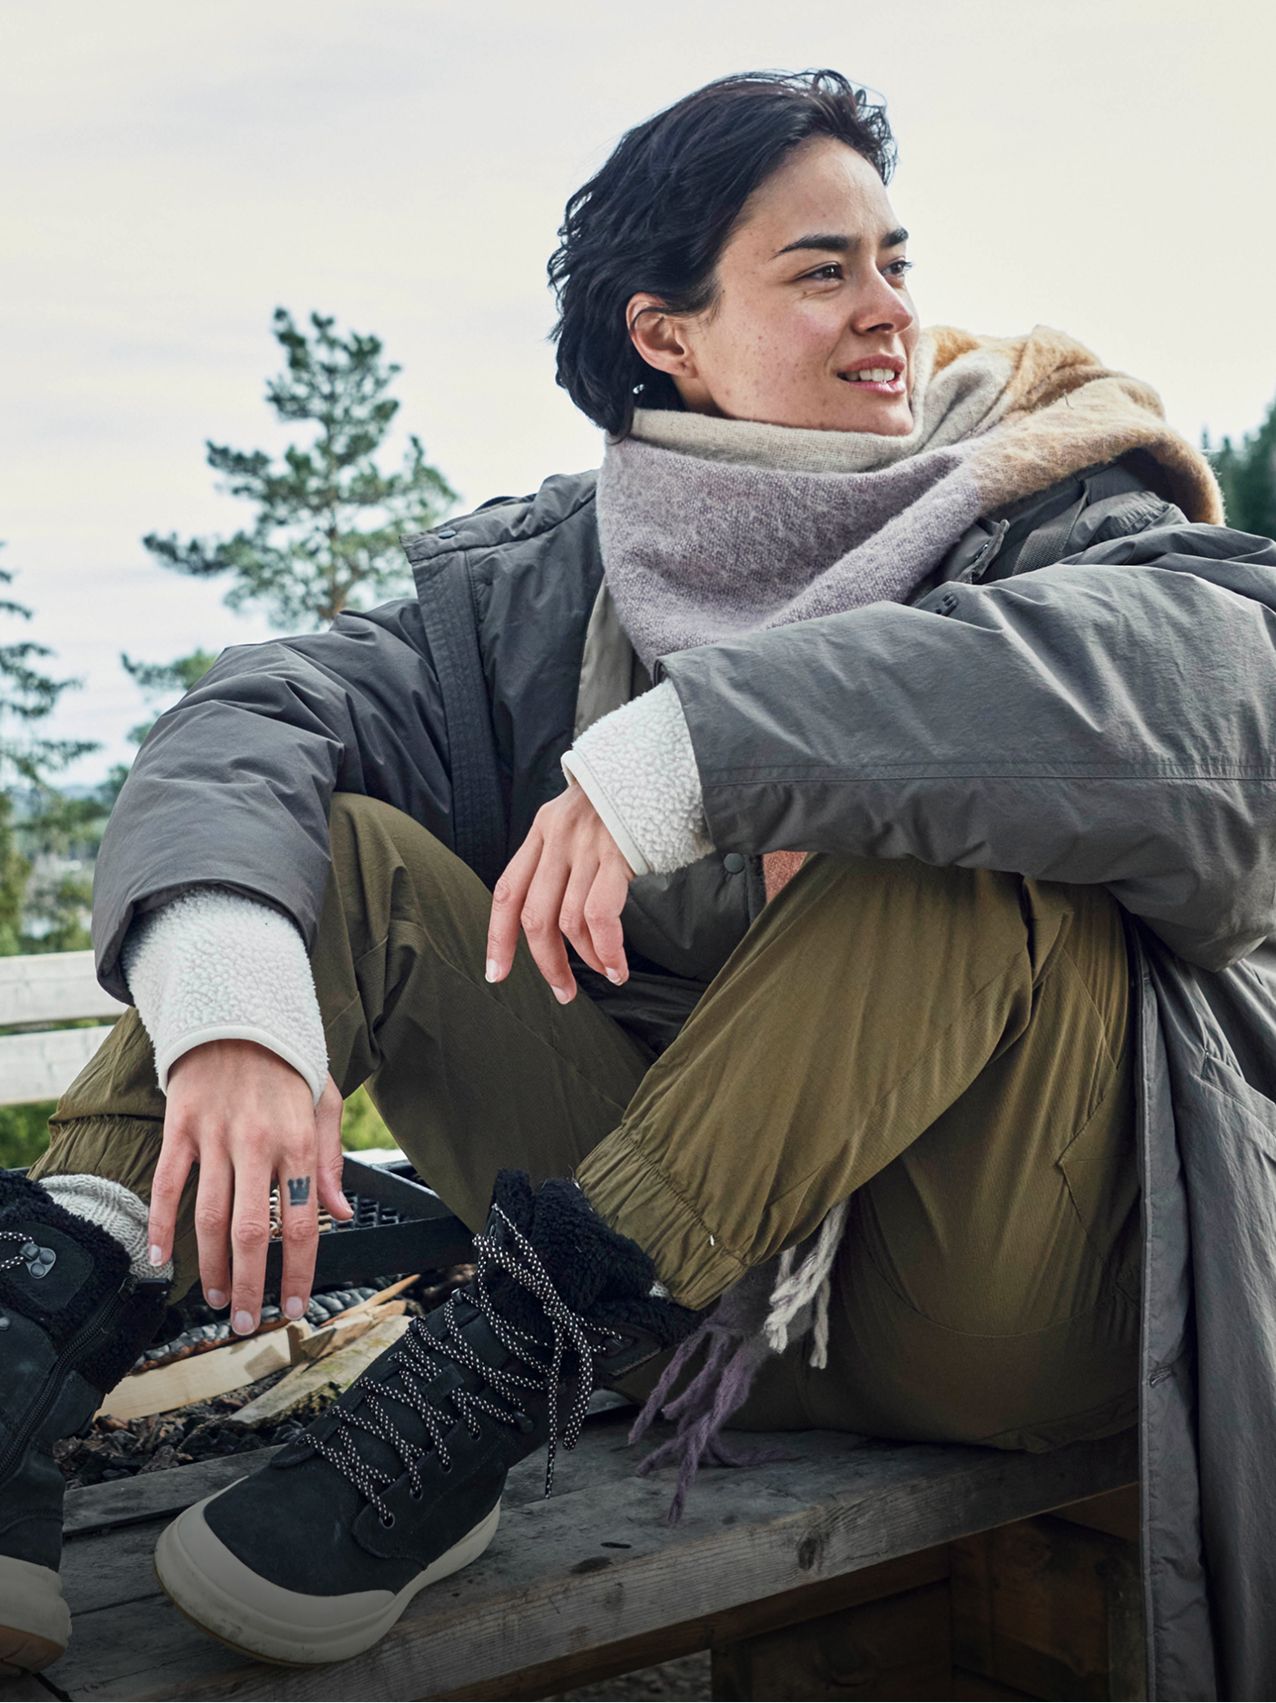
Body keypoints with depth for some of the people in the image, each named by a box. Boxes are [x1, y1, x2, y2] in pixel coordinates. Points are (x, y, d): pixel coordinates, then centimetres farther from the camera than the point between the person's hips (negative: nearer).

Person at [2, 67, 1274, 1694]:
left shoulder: (1049, 514, -2)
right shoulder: (536, 578, 6)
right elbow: (252, 720, -11)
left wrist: (690, 747, -34)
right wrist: (232, 1016, -32)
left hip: (1011, 1299, -2)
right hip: (690, 1289, 3)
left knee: (964, 811, -28)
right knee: (328, 835, -8)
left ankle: (511, 1356, -30)